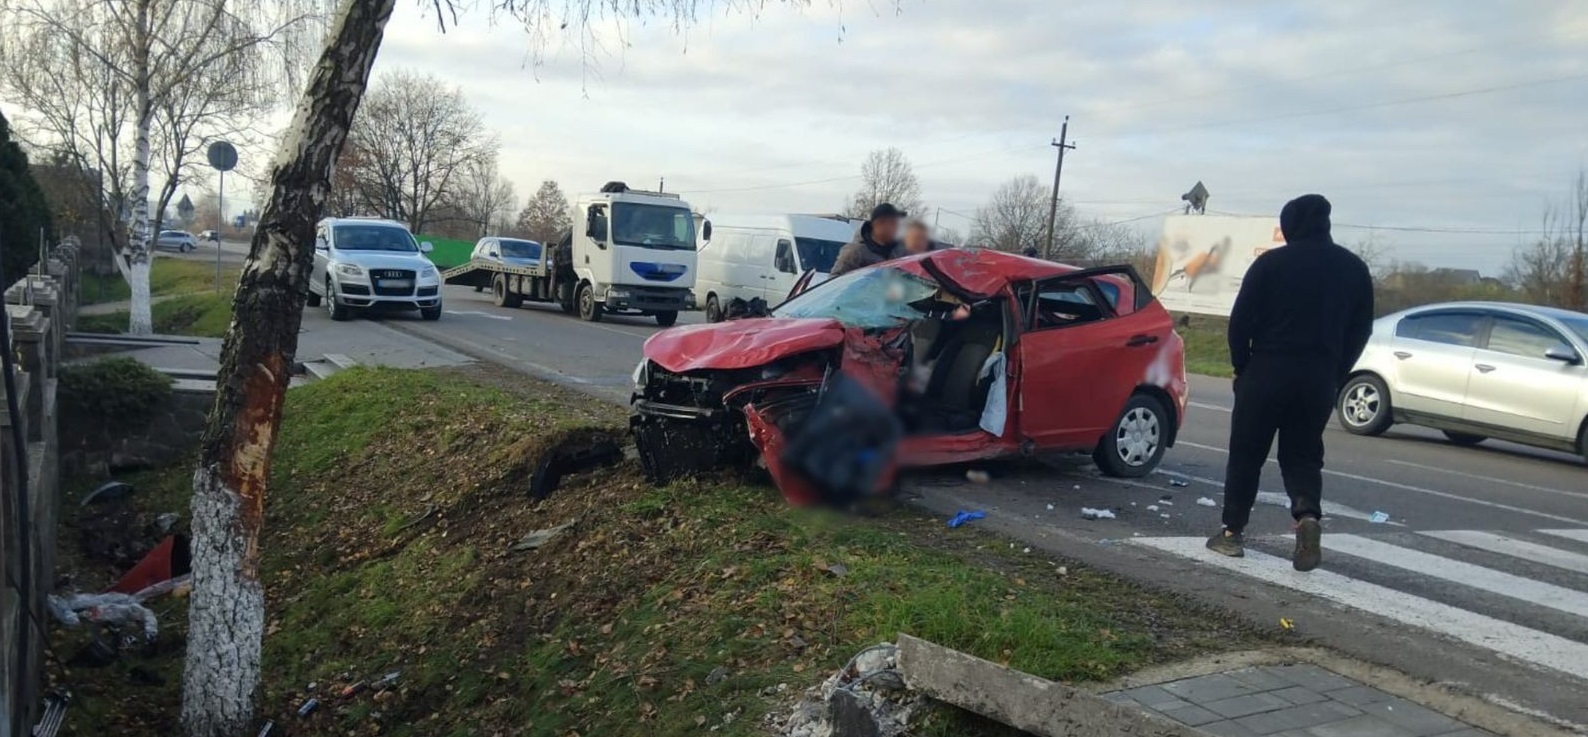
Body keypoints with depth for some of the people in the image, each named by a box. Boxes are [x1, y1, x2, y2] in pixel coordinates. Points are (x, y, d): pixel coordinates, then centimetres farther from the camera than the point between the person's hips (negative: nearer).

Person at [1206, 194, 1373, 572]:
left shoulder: (1271, 262, -5)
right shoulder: (1354, 268, 8)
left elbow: (1240, 320, -6)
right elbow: (1361, 330, 9)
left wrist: (1241, 366, 5)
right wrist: (1335, 376, 14)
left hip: (1267, 371, -3)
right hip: (1320, 379, 3)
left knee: (1246, 453, 7)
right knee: (1303, 455, 13)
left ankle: (1232, 532, 12)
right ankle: (1308, 515, -13)